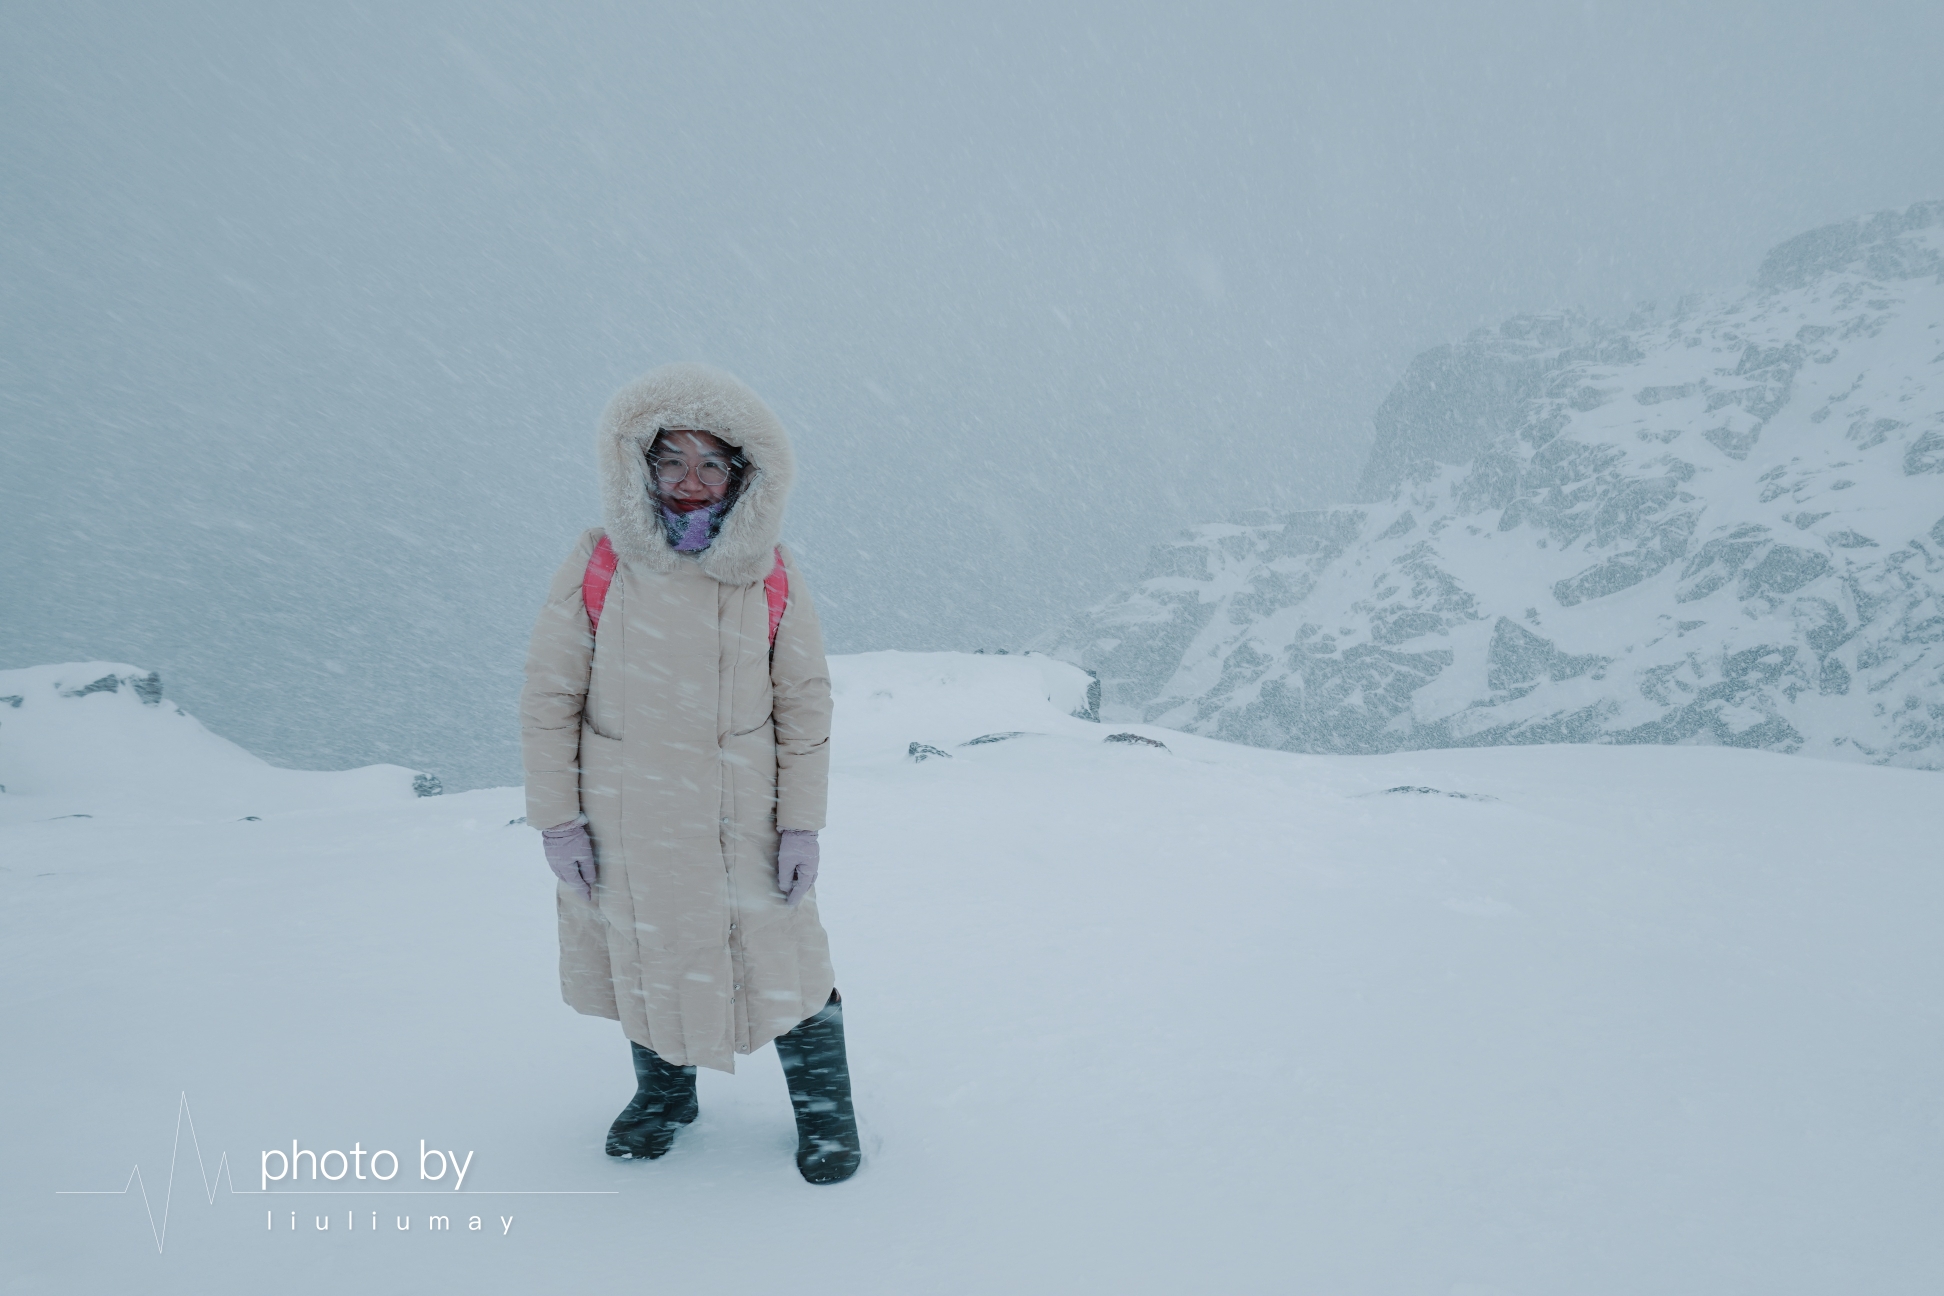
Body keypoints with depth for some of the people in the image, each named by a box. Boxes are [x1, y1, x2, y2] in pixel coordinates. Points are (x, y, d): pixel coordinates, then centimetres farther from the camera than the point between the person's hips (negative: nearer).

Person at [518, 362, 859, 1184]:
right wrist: (557, 818, -5)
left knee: (779, 958, 6)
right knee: (645, 955, 18)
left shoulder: (770, 575, -5)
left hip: (742, 825, -1)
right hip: (626, 827, 1)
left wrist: (802, 823, -4)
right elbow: (550, 697, -2)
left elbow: (803, 702, -1)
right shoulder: (598, 564, -7)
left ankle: (824, 1105, 30)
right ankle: (664, 1092, 44)